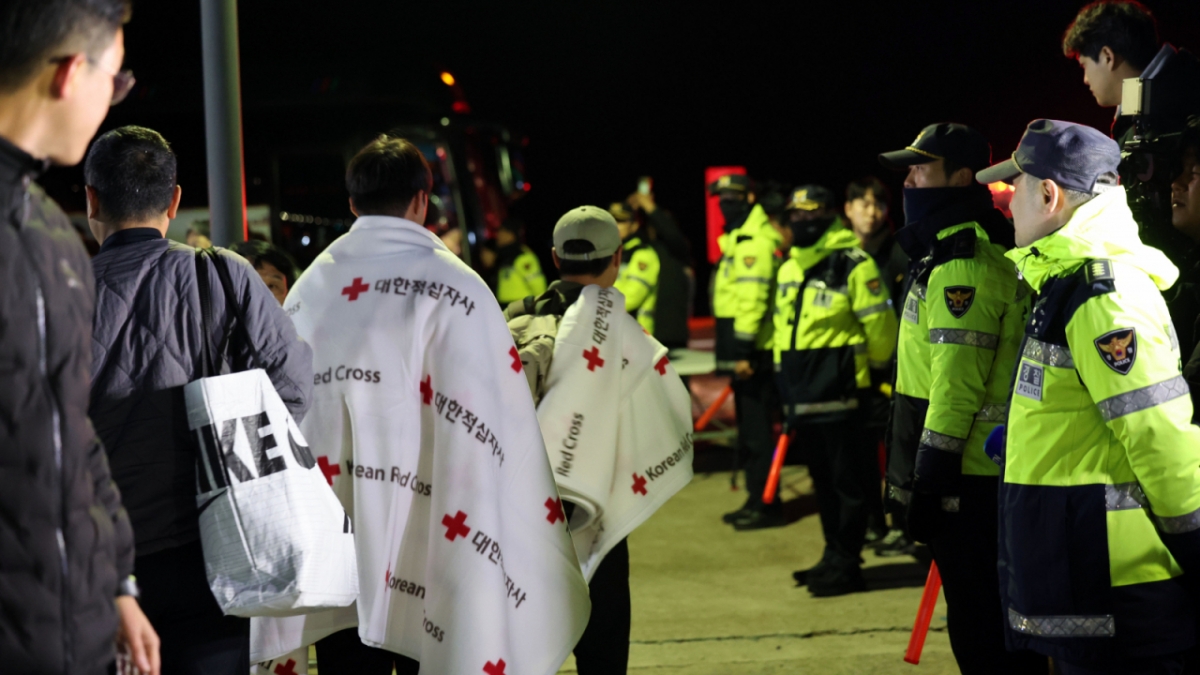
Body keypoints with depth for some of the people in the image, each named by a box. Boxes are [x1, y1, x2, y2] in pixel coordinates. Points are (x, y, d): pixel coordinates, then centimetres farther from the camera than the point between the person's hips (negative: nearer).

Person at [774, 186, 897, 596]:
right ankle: (833, 555, 25)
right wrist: (785, 384, 21)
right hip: (803, 395, 8)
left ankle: (846, 564, 3)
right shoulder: (789, 270, 16)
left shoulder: (853, 265, -10)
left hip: (839, 393, -8)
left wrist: (874, 370, 5)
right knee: (822, 479, 15)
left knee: (848, 480, -2)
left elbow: (881, 325, -8)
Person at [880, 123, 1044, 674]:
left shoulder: (961, 264, -17)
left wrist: (929, 480, -19)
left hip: (967, 482, -10)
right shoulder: (980, 251, 17)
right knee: (1001, 623, 17)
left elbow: (956, 383, -22)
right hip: (986, 471, 10)